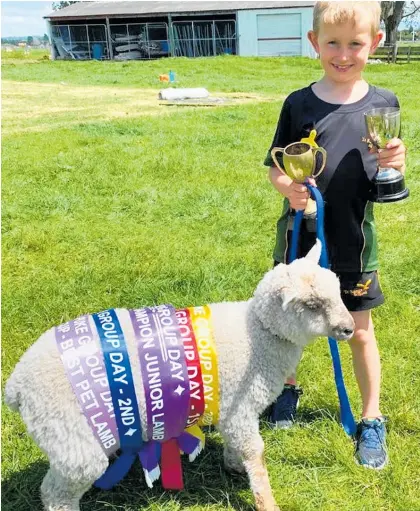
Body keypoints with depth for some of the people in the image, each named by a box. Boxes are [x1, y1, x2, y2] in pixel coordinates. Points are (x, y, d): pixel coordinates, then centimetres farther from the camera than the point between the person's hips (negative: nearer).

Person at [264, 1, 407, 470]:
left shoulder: (383, 104, -4)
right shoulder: (298, 104, -5)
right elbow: (275, 166, 1)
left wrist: (396, 164, -20)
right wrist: (288, 187, -20)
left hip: (354, 244, 0)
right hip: (299, 240, 1)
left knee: (360, 331, 12)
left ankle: (372, 419, 32)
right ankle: (288, 388, 44)